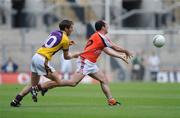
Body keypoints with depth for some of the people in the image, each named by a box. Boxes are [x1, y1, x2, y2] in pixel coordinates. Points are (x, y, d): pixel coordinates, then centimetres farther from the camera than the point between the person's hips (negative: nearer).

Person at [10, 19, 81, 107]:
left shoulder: (54, 32, 16)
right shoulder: (65, 39, -4)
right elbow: (66, 57, 7)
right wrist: (74, 55, 27)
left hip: (36, 56, 8)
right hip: (43, 59, -8)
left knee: (32, 84, 17)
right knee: (57, 81, -3)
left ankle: (16, 100, 12)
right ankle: (36, 88, -7)